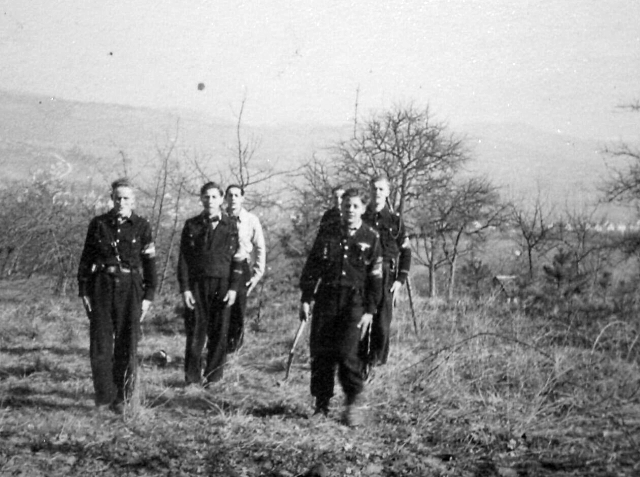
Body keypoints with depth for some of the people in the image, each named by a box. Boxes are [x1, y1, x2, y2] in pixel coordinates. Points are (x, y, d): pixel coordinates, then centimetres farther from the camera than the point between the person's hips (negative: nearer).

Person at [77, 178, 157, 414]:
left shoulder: (142, 226, 2)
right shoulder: (98, 224, 5)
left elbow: (149, 263, 3)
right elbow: (86, 259, 8)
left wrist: (148, 296, -1)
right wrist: (83, 291, 3)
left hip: (130, 288, -1)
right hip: (102, 286, 1)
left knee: (127, 346, 1)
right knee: (100, 344, -4)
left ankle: (121, 397, 13)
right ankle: (104, 395, 8)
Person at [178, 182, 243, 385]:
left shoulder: (230, 226, 8)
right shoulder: (191, 226, 7)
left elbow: (236, 260, 6)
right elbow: (183, 259, 5)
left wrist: (233, 288, -3)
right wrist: (185, 288, -3)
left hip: (222, 286, 0)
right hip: (196, 285, 0)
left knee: (219, 334, 1)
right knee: (195, 332, -1)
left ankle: (213, 378, 10)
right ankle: (192, 377, 6)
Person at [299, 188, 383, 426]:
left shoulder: (371, 238, 4)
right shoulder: (328, 234, 9)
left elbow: (375, 277, 4)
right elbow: (311, 267, 10)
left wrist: (370, 310, -2)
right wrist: (306, 299, 3)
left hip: (355, 302, -2)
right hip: (326, 299, 2)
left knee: (348, 353, -14)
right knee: (320, 353, 1)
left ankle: (352, 404, 1)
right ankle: (321, 405, 12)